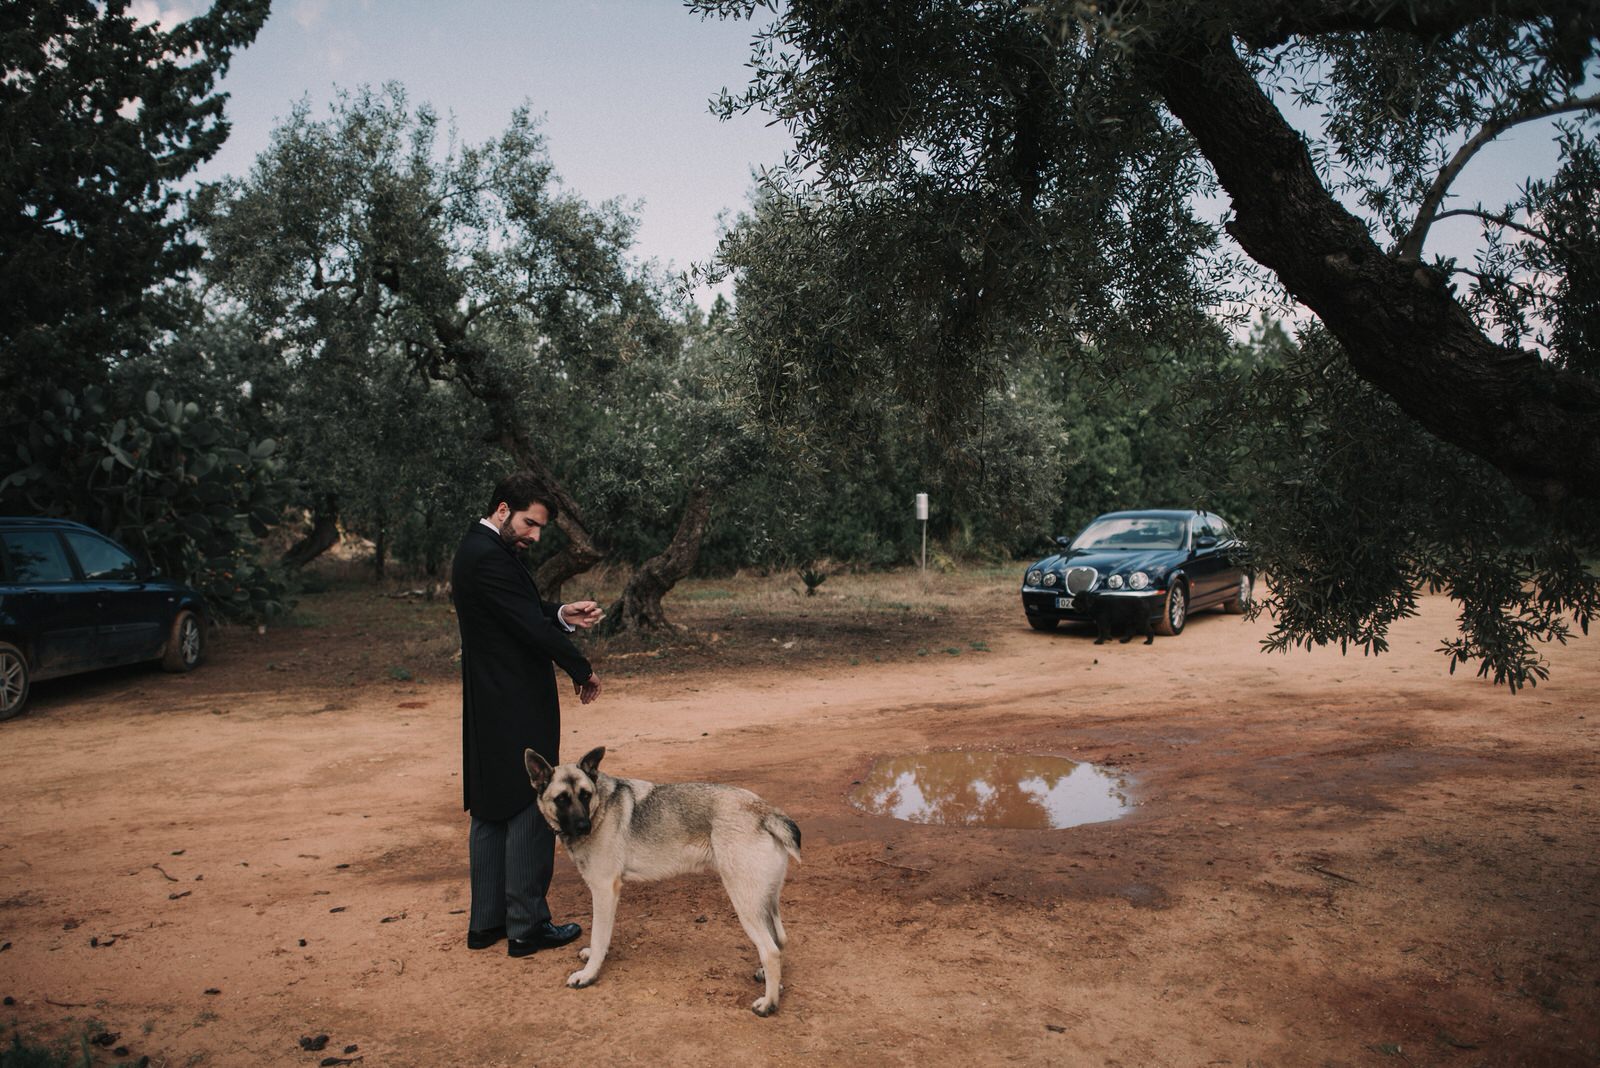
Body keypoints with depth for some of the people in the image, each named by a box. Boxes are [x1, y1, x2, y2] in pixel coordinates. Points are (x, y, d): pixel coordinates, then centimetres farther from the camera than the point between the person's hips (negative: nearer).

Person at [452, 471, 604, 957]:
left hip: (490, 708, 11)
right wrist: (583, 670, -10)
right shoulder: (489, 558, -20)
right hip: (516, 708, -11)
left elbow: (525, 615, 15)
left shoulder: (478, 550, 12)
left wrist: (562, 615, -3)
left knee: (490, 811, 15)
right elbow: (530, 626, -21)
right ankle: (526, 926, 9)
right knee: (530, 811, -1)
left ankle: (486, 921, 24)